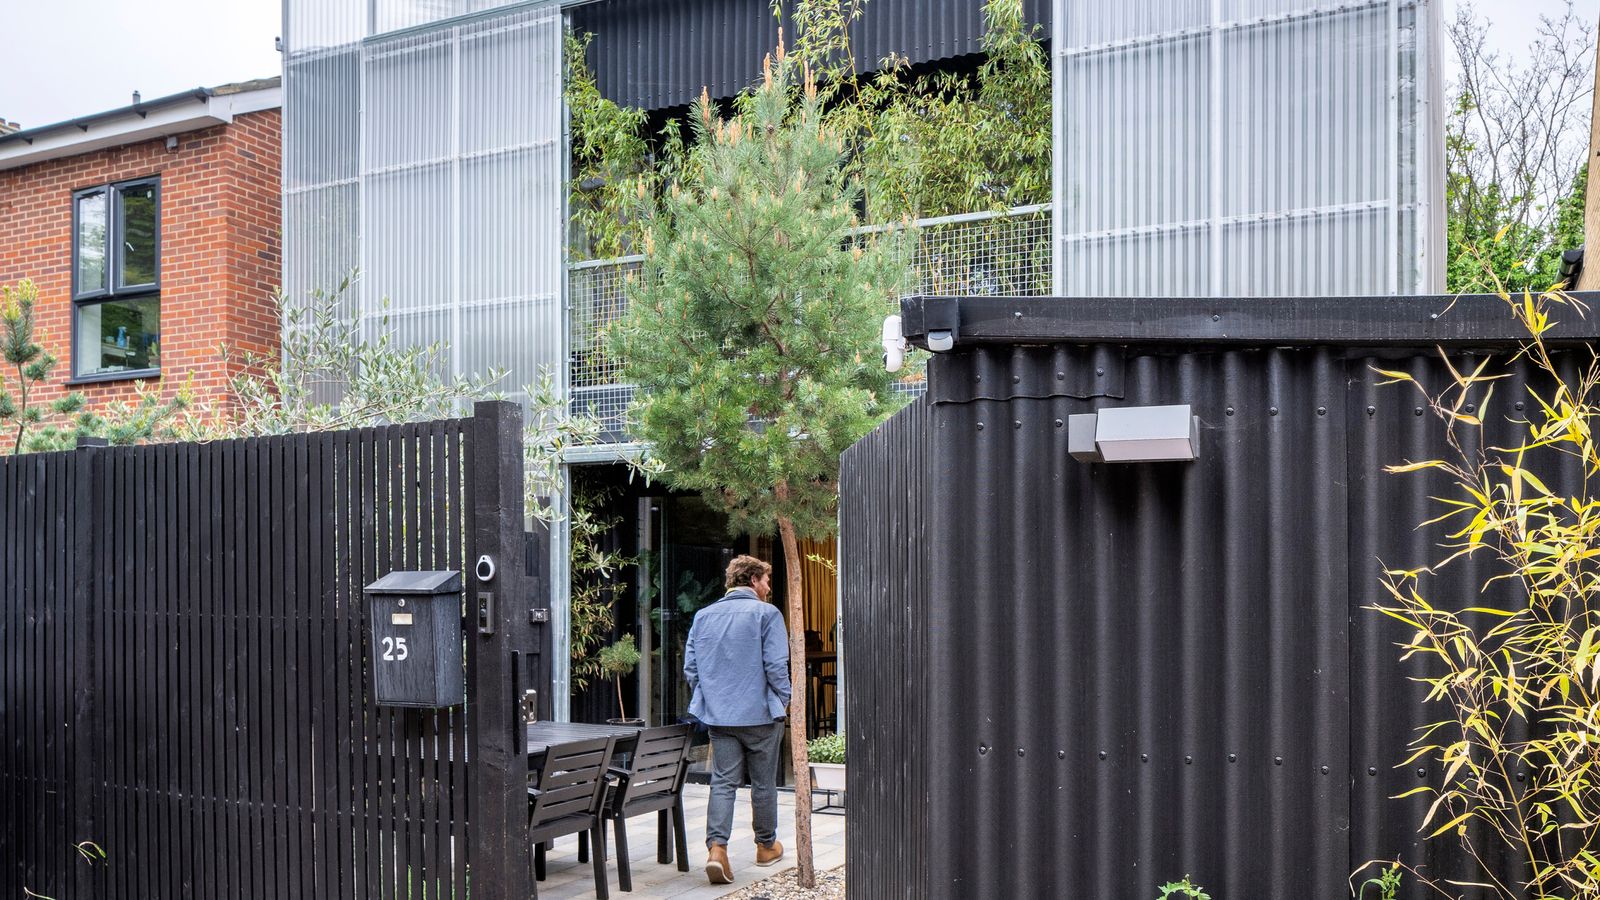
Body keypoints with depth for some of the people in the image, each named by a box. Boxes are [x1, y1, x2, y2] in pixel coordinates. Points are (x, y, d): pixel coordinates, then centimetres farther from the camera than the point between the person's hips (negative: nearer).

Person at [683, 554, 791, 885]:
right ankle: (766, 845, 25)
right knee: (763, 782, 11)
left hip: (718, 716, 4)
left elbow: (690, 667, 8)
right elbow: (776, 665, -12)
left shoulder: (703, 616, 9)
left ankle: (716, 847, -13)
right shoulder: (766, 613, -7)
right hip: (760, 714, -4)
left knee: (723, 782, 3)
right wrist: (783, 700, 1)